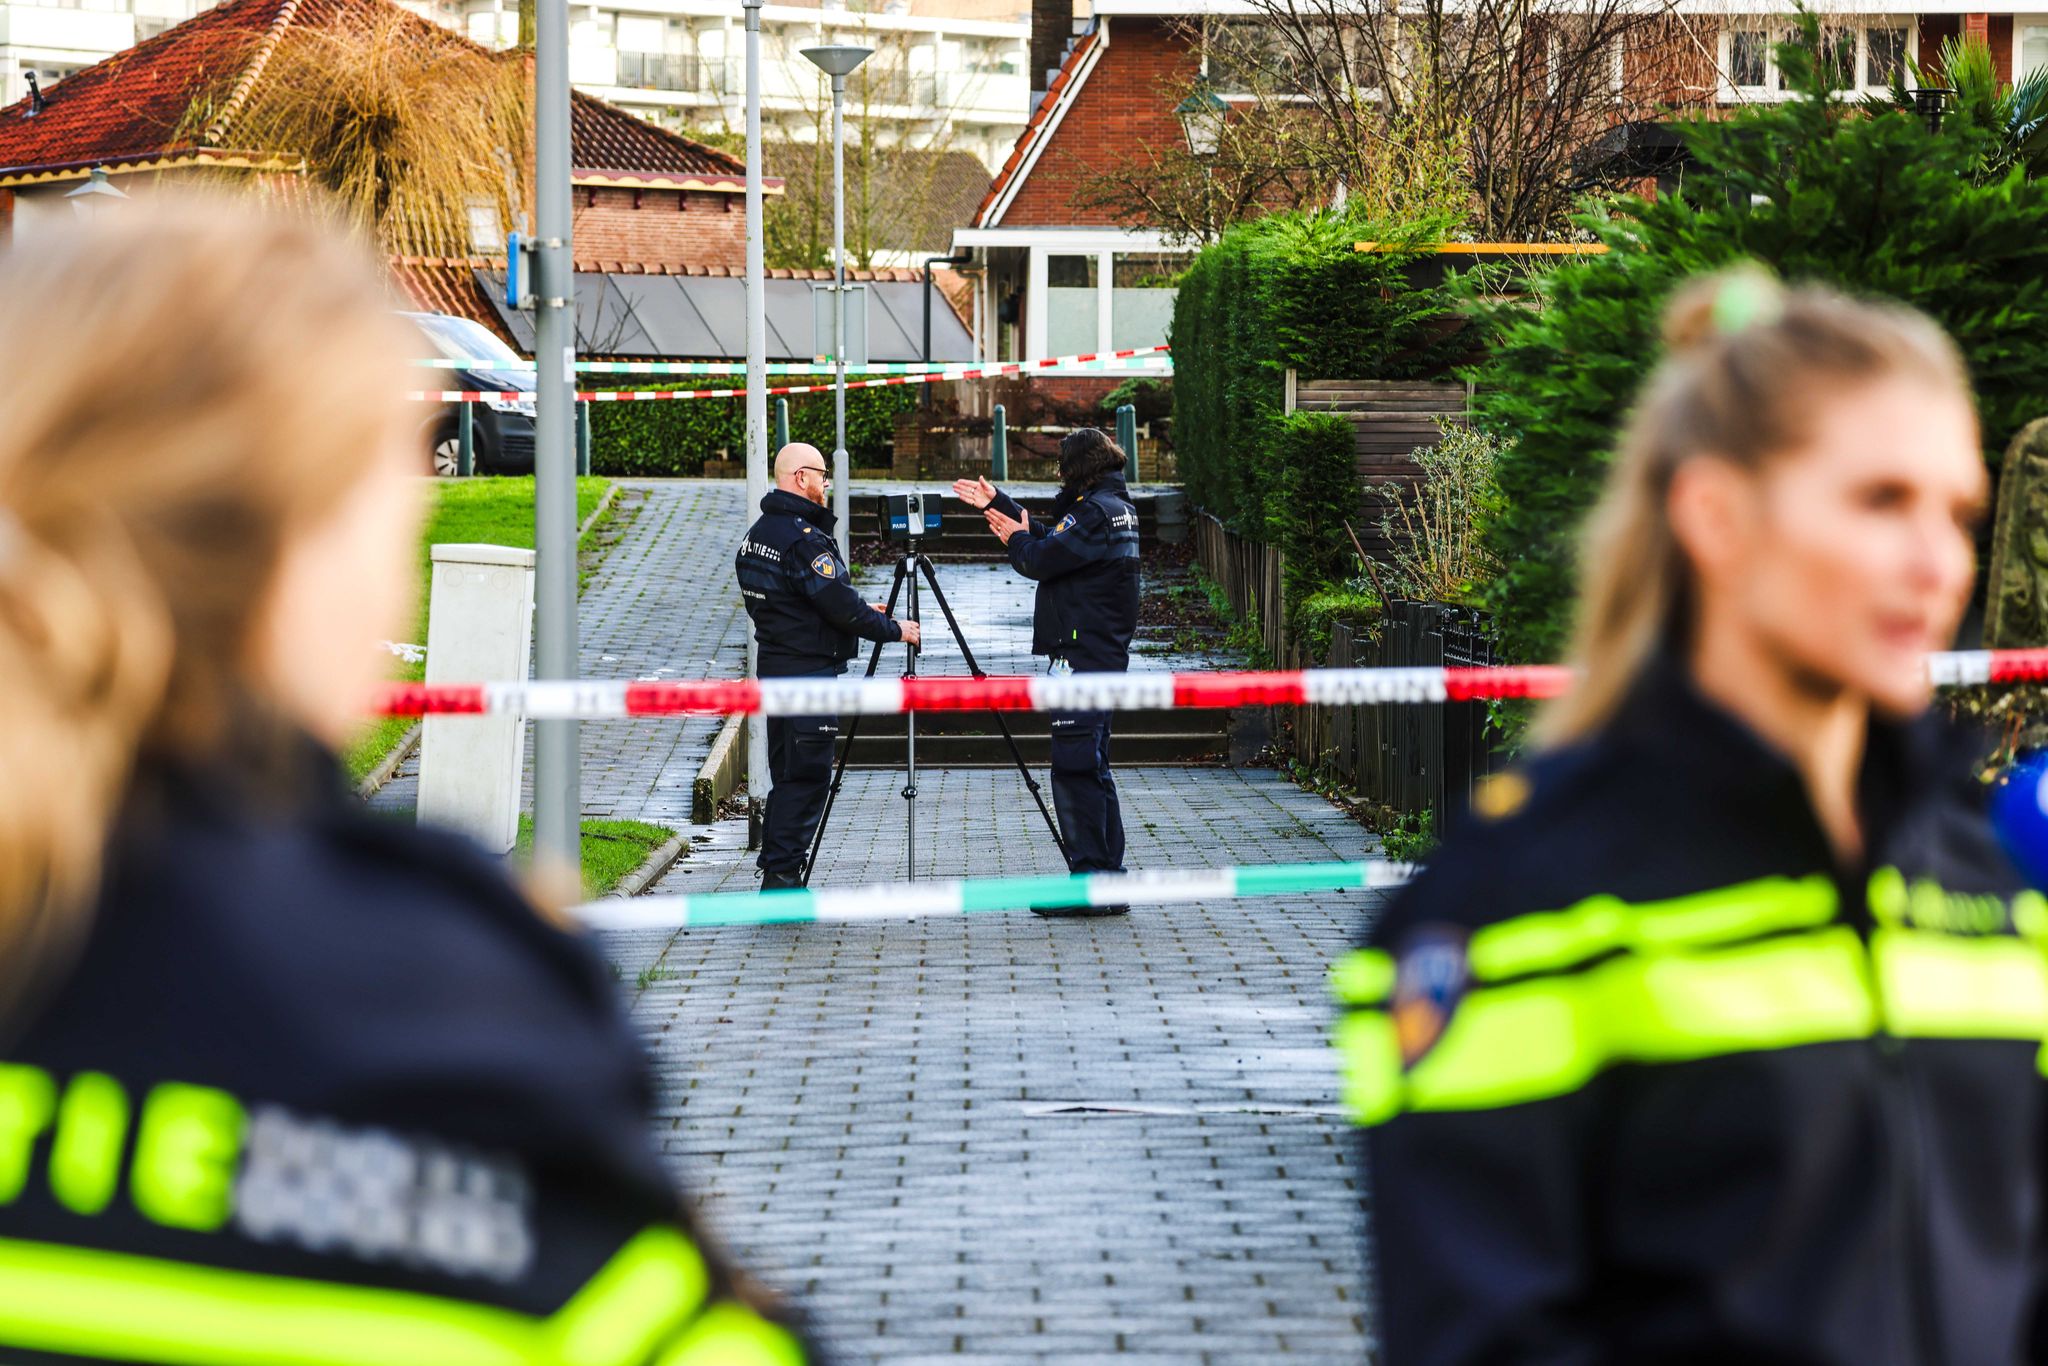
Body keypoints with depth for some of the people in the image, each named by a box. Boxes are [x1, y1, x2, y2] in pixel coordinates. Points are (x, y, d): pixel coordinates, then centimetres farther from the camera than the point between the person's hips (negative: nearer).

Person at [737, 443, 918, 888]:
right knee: (806, 774, -7)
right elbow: (842, 607, -19)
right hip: (809, 672, -10)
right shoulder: (804, 539, -18)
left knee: (789, 775, 13)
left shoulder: (757, 533, 13)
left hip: (774, 665, 10)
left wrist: (860, 611, 19)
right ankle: (784, 874, -8)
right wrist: (893, 629, -3)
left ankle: (776, 874, 15)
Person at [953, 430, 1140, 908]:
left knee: (1075, 768, -10)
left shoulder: (1095, 511, -15)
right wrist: (999, 504, 27)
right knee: (1092, 767, 13)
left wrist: (1016, 539, 4)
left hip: (1080, 656, -10)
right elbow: (1055, 539, 23)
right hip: (1106, 654, 10)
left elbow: (1041, 559, -18)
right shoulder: (1116, 507, 15)